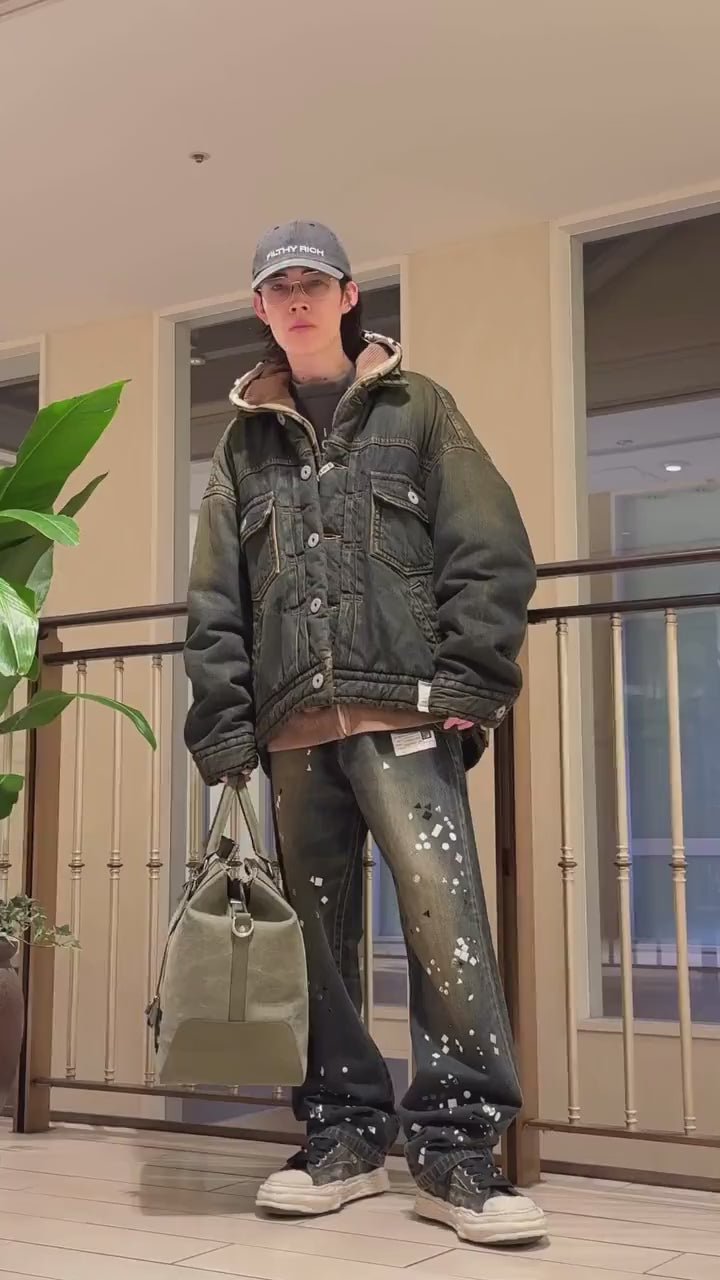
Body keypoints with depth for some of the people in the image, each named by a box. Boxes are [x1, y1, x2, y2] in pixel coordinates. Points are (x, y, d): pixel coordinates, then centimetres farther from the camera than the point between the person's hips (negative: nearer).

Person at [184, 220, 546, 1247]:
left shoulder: (416, 409, 10)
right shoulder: (244, 440, 18)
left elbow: (491, 553, 2)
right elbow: (215, 597, 14)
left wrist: (468, 683, -9)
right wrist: (224, 723, 4)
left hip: (404, 710, -3)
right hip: (294, 725, 4)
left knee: (442, 911, -13)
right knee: (319, 928, 7)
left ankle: (457, 1147, -5)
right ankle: (345, 1137, 17)